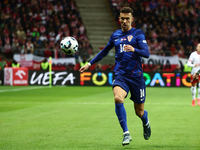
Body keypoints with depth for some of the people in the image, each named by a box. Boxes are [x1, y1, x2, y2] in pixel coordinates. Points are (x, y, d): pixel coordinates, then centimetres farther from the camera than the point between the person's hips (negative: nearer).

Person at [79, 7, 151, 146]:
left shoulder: (138, 34, 1)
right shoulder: (115, 35, 12)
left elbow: (146, 53, -12)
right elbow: (105, 51, 28)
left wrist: (134, 50, -32)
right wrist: (90, 64, 25)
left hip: (136, 76, -2)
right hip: (120, 75, 2)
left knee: (139, 111, 6)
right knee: (118, 98, -30)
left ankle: (146, 122, 45)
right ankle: (126, 134, -22)